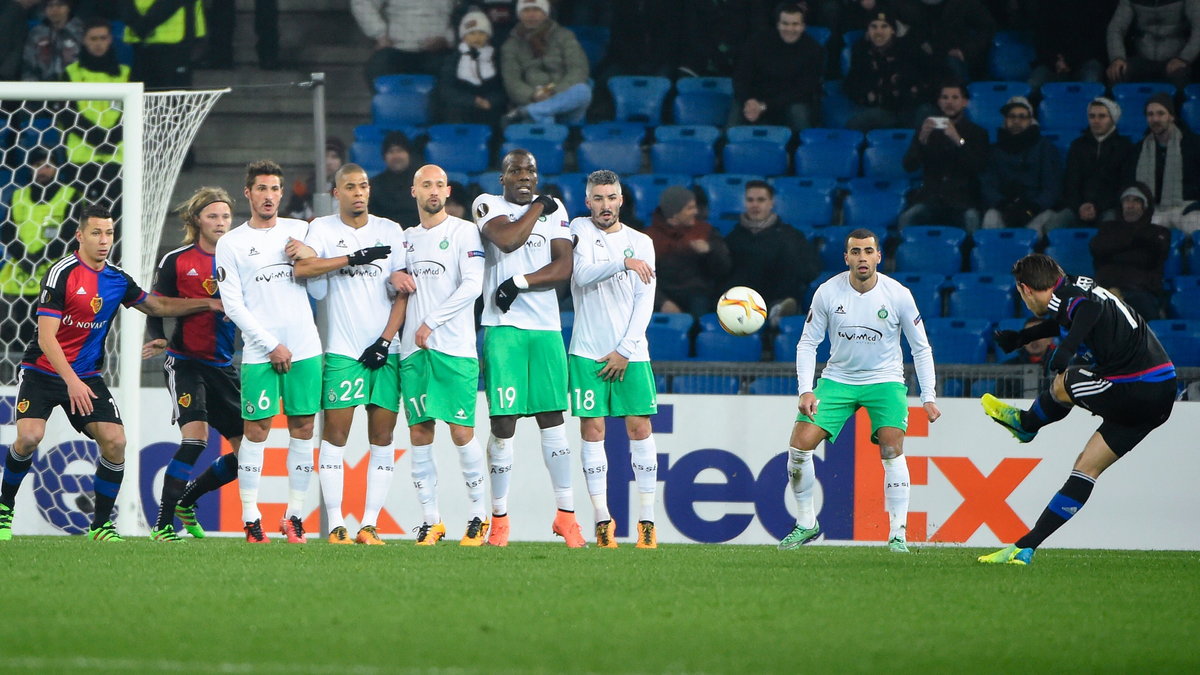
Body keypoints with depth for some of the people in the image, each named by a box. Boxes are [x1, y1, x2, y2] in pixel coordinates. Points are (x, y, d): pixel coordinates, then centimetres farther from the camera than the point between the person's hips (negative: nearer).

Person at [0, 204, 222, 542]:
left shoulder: (118, 280, 3)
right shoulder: (62, 273, -16)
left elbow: (157, 306, 21)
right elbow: (46, 337, -20)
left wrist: (206, 303, 12)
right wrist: (72, 381, -29)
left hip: (87, 376, 5)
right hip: (43, 372, -5)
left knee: (115, 441, -12)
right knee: (29, 437, -25)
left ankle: (100, 523, 4)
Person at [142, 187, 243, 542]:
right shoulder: (176, 262, -3)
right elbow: (155, 310, 0)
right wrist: (157, 339, -19)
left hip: (224, 366, 5)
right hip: (185, 362, -5)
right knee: (195, 435, -22)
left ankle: (186, 499, 24)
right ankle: (162, 524, -16)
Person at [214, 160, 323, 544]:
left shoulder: (300, 231, 13)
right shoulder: (230, 244, 3)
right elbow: (233, 303, -2)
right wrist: (271, 346, -8)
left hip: (305, 348, 3)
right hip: (259, 352, -3)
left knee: (303, 428, 2)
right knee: (255, 429, -5)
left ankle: (294, 516, 8)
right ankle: (250, 518, 0)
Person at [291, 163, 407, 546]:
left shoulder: (389, 230, 10)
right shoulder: (323, 228, 4)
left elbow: (403, 291, 7)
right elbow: (302, 268, -14)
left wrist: (385, 340, -3)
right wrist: (353, 259, -17)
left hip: (384, 351, 2)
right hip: (342, 351, -2)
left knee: (382, 435, 0)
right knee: (335, 434, -6)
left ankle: (369, 525, 2)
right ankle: (336, 525, -4)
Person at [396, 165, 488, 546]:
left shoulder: (464, 232, 0)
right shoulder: (407, 238, 18)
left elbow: (472, 286, -10)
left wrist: (431, 322, -12)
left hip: (454, 347, -5)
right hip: (414, 348, 5)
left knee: (461, 431, -8)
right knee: (419, 433, 0)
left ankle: (479, 515, 4)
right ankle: (430, 520, 5)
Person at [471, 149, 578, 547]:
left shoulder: (554, 210, 12)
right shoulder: (488, 205, 4)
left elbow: (564, 267, 1)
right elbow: (507, 240, -16)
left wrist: (521, 282, -11)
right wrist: (536, 207, -3)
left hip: (545, 327, 3)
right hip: (502, 327, -3)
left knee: (552, 418, 2)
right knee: (503, 423, -5)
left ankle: (566, 514, 7)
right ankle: (499, 518, 4)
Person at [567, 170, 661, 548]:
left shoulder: (641, 243, 8)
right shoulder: (581, 230, 4)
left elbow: (645, 303, 2)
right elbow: (583, 275, -12)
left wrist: (625, 350, -6)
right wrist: (623, 264, -26)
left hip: (631, 353, 1)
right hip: (588, 352, -1)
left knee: (640, 429, -3)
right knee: (592, 431, -3)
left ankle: (647, 520, 1)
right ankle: (602, 520, 1)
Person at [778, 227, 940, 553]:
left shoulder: (898, 295, -12)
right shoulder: (827, 292, -10)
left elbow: (921, 348, -2)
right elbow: (807, 343, -1)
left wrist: (928, 397, -8)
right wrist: (806, 390, -12)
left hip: (885, 380, -2)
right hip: (837, 378, 2)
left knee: (892, 448, -23)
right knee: (800, 444, -11)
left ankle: (898, 534, -16)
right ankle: (806, 523, 8)